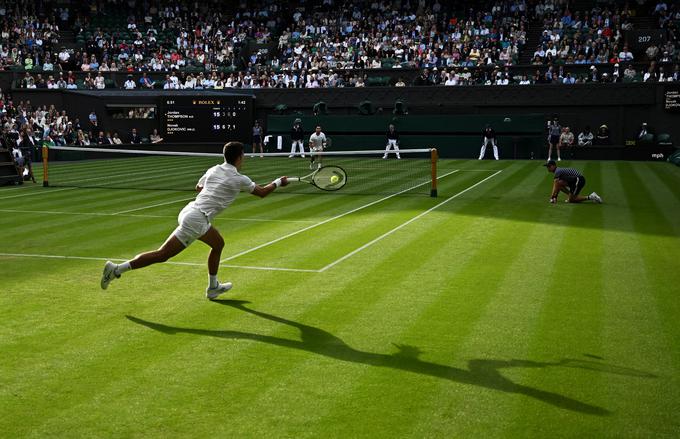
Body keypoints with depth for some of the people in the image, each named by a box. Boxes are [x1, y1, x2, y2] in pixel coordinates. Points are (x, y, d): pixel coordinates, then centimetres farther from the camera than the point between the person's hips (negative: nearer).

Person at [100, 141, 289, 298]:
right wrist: (278, 182, 25)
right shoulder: (239, 180, -6)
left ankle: (213, 287, 30)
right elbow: (262, 192, 9)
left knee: (218, 244, 20)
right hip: (196, 219, -9)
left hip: (190, 210, 9)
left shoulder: (213, 170, 13)